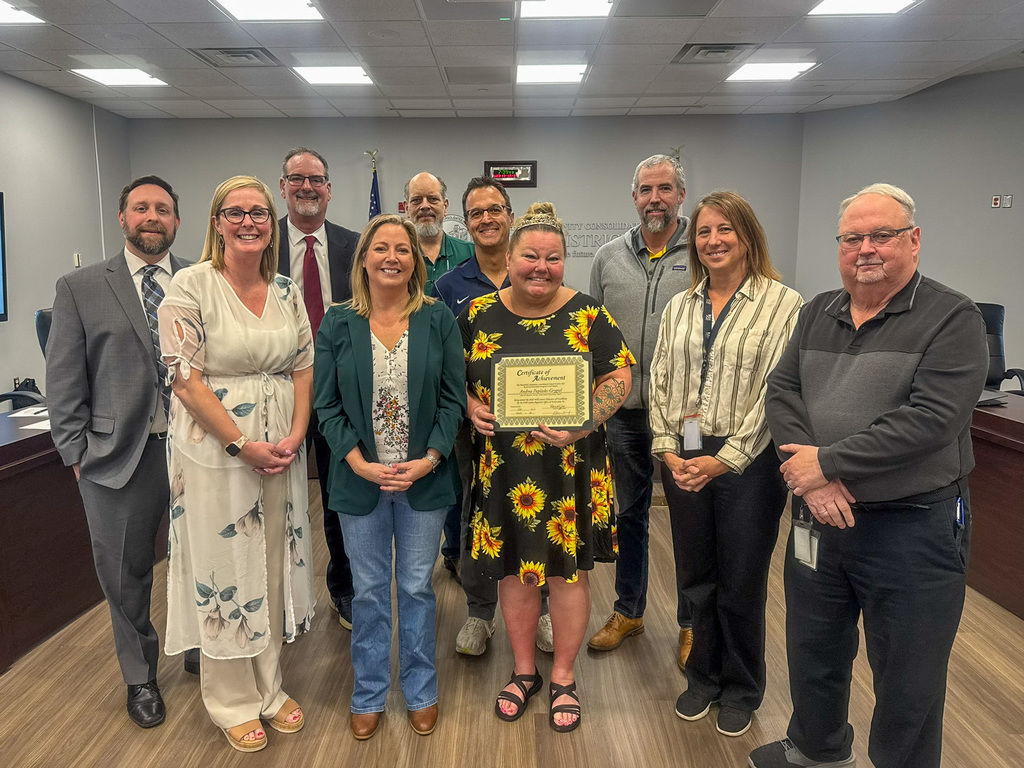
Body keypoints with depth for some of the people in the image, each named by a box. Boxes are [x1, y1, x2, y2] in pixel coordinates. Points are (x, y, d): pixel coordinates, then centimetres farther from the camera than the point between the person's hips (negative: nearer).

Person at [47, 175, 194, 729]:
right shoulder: (80, 289, 2)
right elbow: (64, 382, 2)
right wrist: (77, 454, -2)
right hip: (119, 455, 0)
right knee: (126, 573, 13)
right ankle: (140, 677, 35)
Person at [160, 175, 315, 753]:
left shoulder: (288, 292, 6)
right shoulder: (192, 285, -8)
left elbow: (304, 367, 7)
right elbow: (185, 377, -13)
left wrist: (295, 435, -7)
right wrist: (242, 444, -15)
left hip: (282, 450, 5)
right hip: (215, 445, -4)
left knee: (274, 564, 13)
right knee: (224, 566, 7)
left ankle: (269, 687, 34)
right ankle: (233, 701, 28)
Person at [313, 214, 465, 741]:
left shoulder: (438, 320, -1)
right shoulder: (338, 324, 0)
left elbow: (453, 398, -2)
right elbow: (327, 404, -1)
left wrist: (429, 459, -12)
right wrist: (360, 463, -12)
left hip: (424, 479, 0)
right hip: (360, 480, 1)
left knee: (417, 588, 12)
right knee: (369, 591, 13)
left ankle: (421, 692, 32)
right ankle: (368, 696, 32)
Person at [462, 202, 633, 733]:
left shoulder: (588, 316, -4)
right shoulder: (479, 314, 1)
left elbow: (618, 378, -3)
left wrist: (582, 426, -18)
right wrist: (471, 407, -10)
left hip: (570, 468, -1)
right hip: (503, 466, 2)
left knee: (567, 569, 8)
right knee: (513, 567, 13)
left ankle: (563, 678, 30)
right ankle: (524, 671, 35)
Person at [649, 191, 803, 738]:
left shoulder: (782, 303, -6)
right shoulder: (679, 307, 10)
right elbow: (659, 382, 7)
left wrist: (724, 459, -16)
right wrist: (668, 450, -5)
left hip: (748, 462, -4)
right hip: (682, 461, 4)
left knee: (741, 584, 9)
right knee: (695, 578, 15)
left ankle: (741, 691, 32)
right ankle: (703, 677, 37)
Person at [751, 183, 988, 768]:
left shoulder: (953, 319, -10)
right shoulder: (819, 314, 7)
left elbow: (929, 420, -22)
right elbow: (783, 391, -1)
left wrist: (827, 463, -20)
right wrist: (813, 476, -16)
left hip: (913, 527, -5)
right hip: (820, 518, 6)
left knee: (907, 681, 12)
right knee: (813, 651, 23)